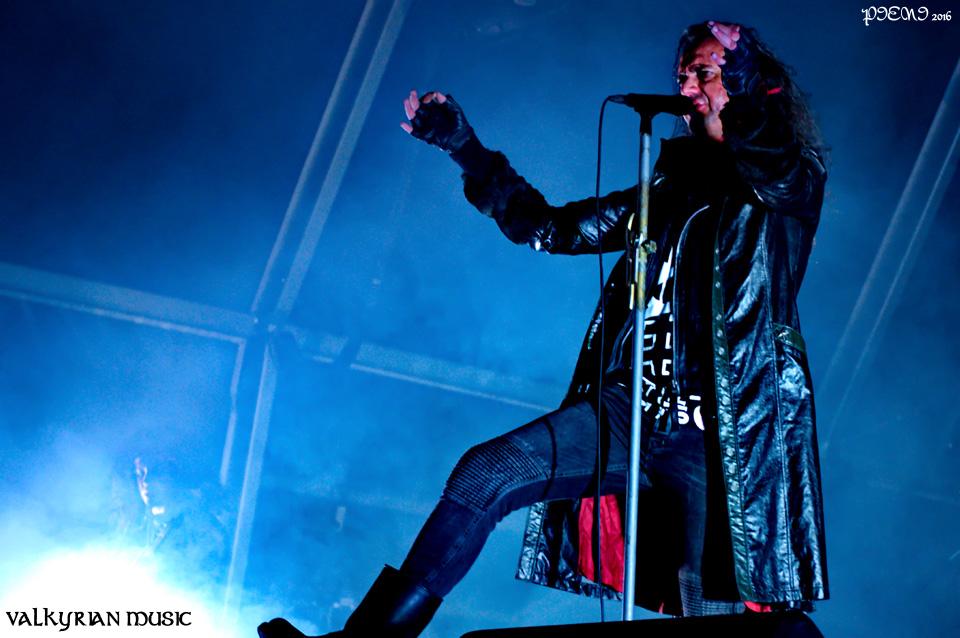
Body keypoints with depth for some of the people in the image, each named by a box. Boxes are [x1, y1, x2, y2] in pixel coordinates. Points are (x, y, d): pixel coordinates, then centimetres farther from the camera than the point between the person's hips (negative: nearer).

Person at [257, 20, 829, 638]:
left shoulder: (791, 184, 6)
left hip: (722, 435, -4)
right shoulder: (674, 186, 21)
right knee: (485, 473, -13)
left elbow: (774, 163, -22)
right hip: (633, 409, 5)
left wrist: (730, 102, -12)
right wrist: (463, 144, 20)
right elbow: (549, 227, 23)